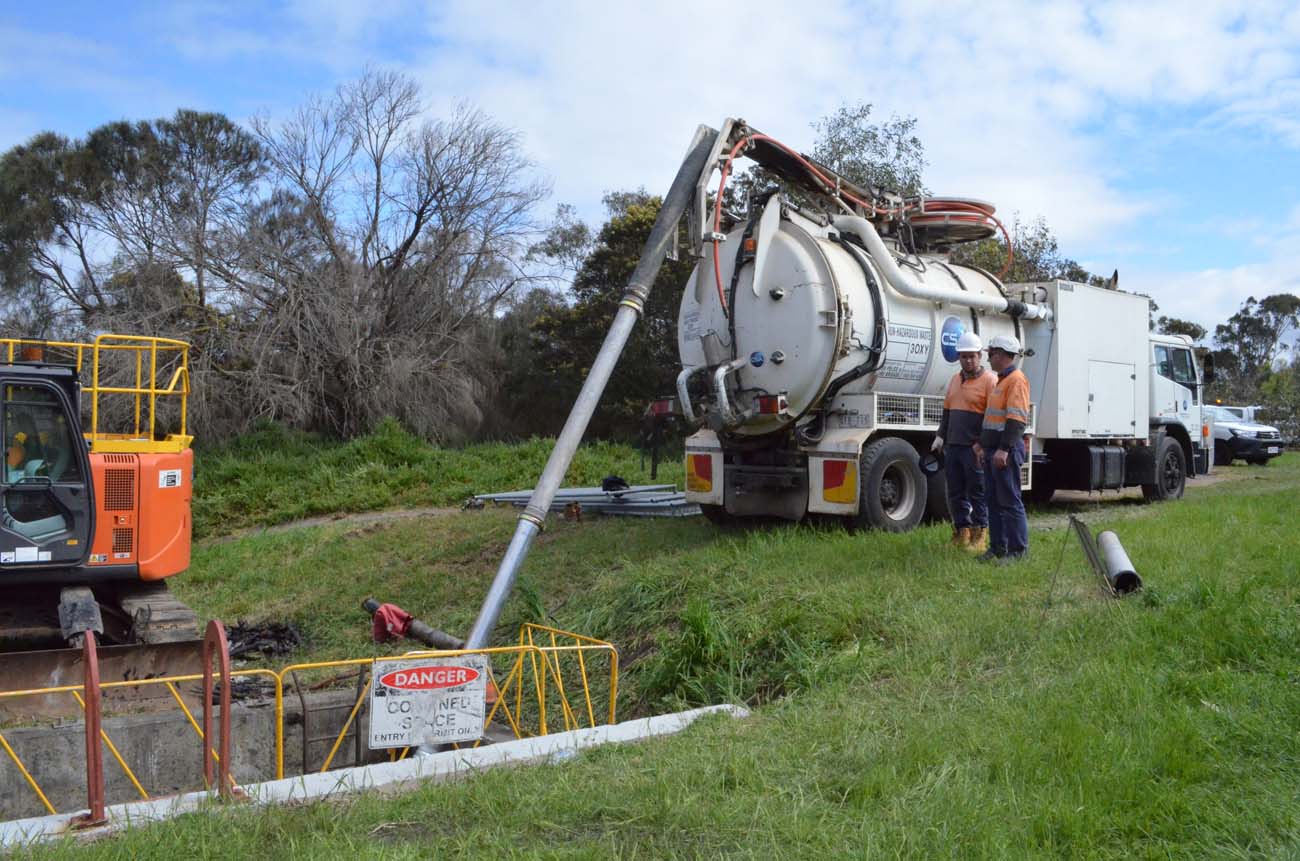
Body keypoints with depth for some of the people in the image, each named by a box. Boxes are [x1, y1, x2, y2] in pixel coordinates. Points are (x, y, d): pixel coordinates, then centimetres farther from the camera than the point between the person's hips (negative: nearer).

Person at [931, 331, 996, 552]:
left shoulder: (989, 380, -6)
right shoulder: (955, 380, 17)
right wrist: (940, 436, 15)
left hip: (974, 448, -7)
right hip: (953, 446, 7)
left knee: (977, 493, 0)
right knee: (955, 493, 10)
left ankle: (980, 537, 7)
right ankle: (962, 532, 19)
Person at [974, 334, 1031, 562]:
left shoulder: (1017, 380, -12)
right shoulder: (1001, 380, 20)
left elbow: (1016, 419, -21)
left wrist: (1004, 449, -26)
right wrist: (983, 444, 25)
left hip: (1006, 451, -10)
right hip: (993, 449, 10)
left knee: (1010, 500, -6)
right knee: (993, 499, 12)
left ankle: (1018, 550, 0)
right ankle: (998, 547, 19)